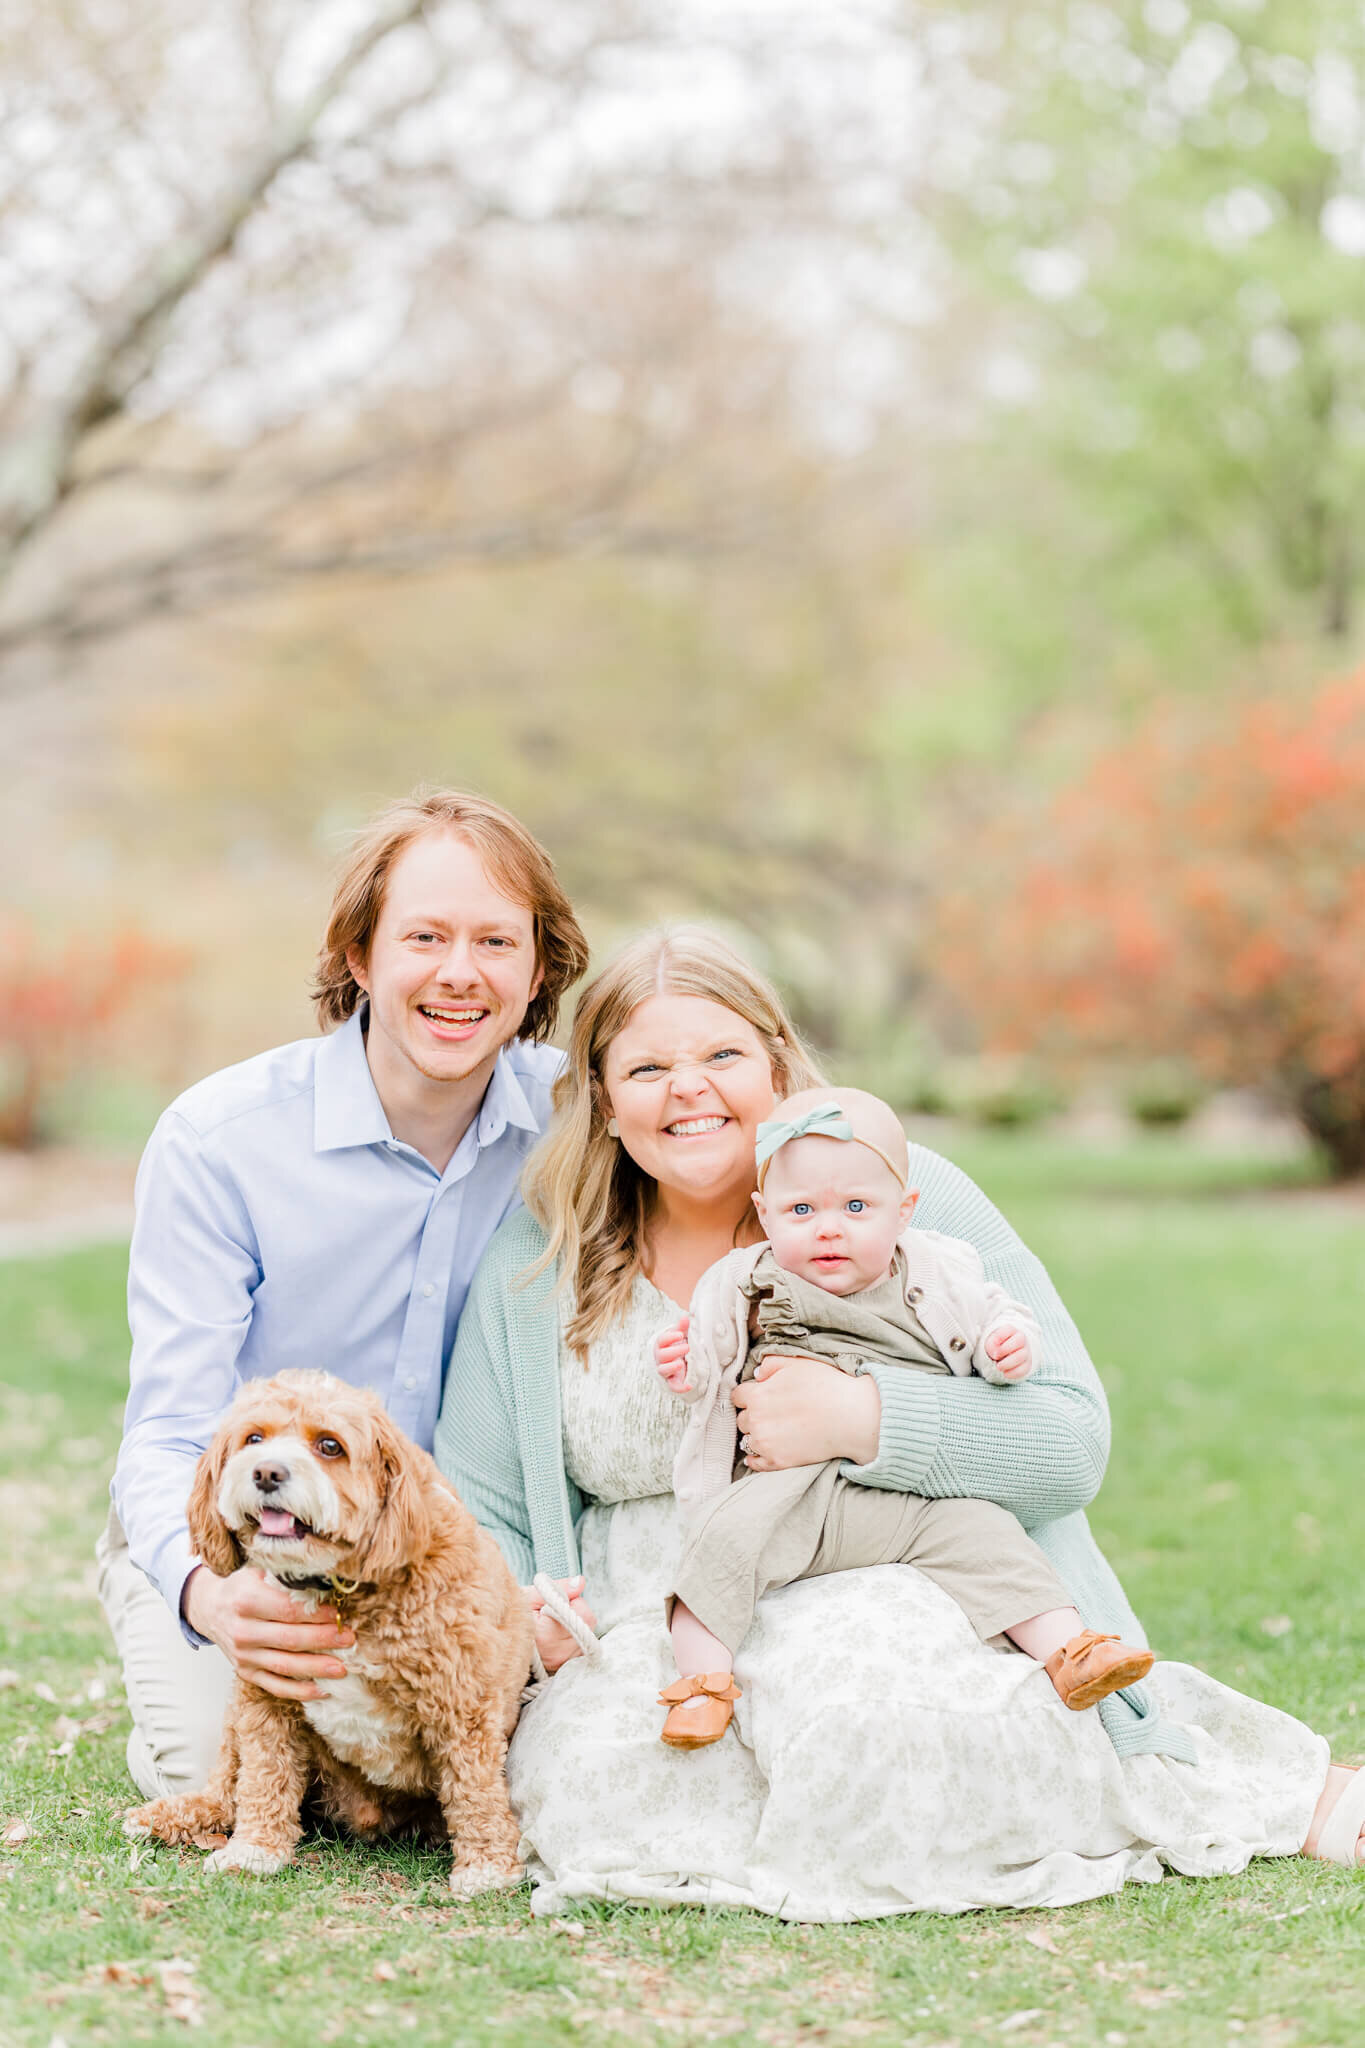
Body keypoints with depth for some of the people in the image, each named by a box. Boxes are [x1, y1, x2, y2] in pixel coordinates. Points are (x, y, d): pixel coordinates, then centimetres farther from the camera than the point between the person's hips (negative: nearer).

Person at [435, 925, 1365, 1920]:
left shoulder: (904, 1191, -1)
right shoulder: (539, 1260, 8)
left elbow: (1071, 1439, -8)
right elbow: (478, 1503, 13)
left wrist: (858, 1418, -22)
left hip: (896, 1586, -2)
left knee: (865, 1679, -37)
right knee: (586, 1792, -28)